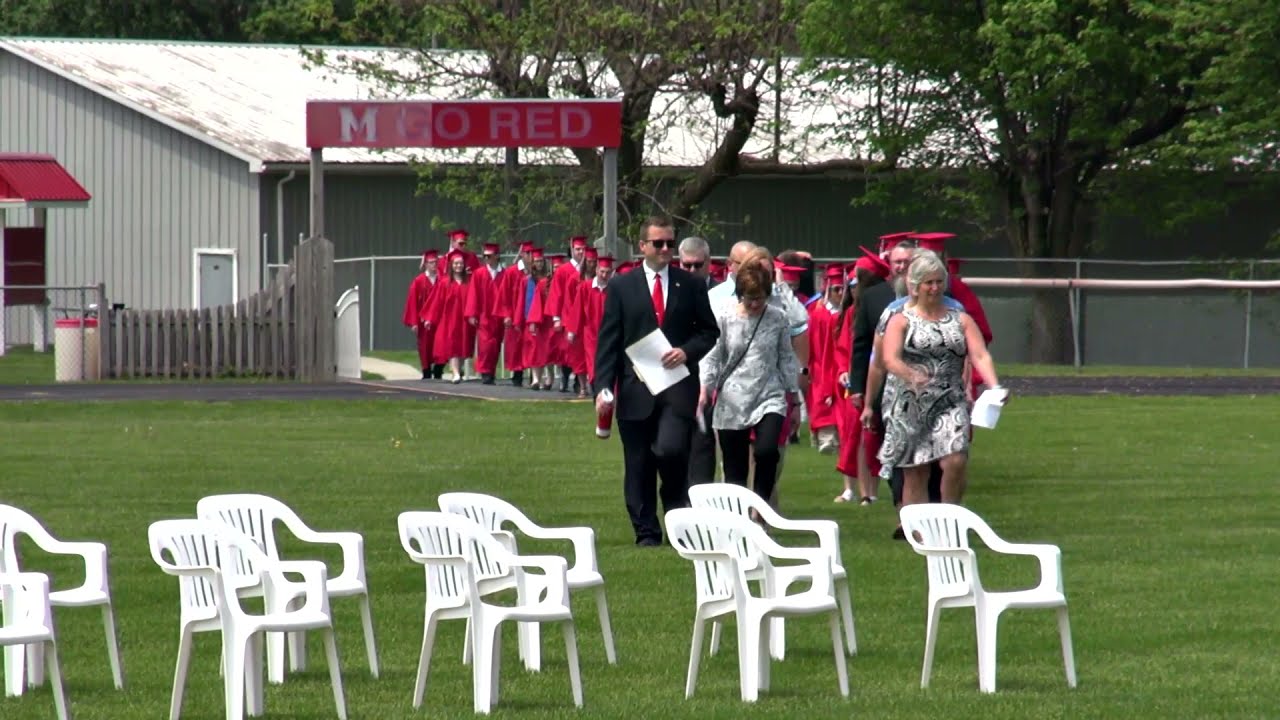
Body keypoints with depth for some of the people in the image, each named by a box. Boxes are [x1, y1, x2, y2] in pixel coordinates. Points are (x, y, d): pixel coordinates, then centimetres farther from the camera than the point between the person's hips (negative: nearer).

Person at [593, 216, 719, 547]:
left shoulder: (691, 286, 9)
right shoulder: (621, 287, 6)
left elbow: (709, 332, 13)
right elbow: (608, 341, 3)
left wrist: (687, 351, -8)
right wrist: (603, 386, -7)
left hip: (678, 387, -1)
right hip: (635, 390, 1)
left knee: (670, 450, -18)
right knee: (639, 466, 2)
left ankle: (679, 516, 7)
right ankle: (647, 533, 12)